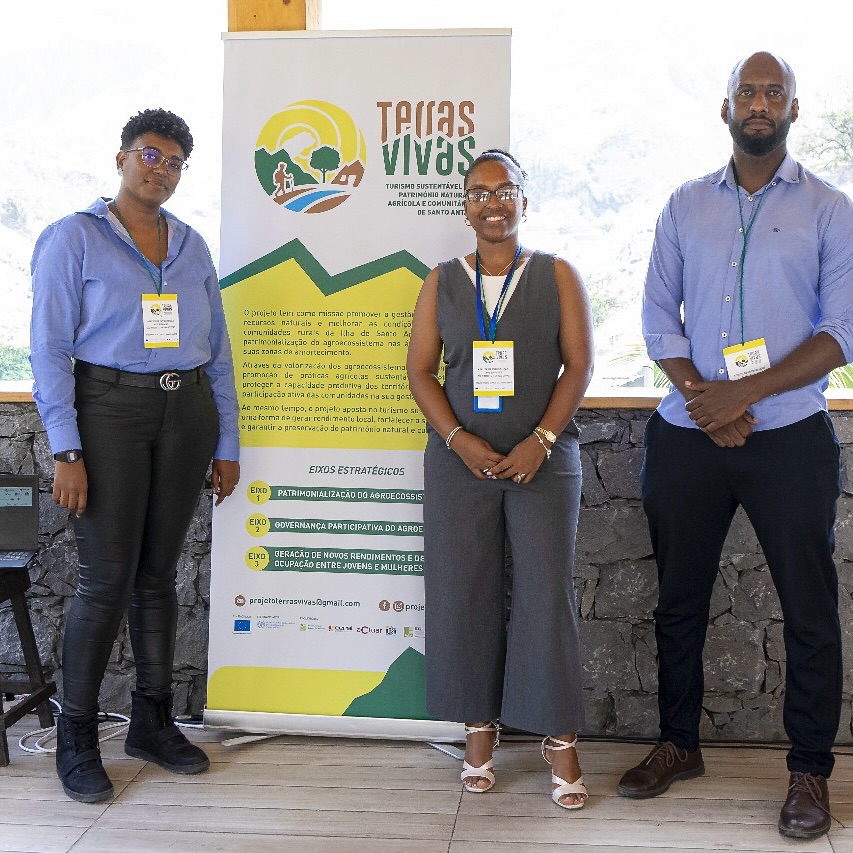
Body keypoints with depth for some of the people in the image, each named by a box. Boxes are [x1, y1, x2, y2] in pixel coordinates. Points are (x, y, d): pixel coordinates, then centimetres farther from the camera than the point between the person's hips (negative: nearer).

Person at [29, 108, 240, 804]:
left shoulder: (191, 246, 14)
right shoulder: (74, 238, 0)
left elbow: (217, 350, 15)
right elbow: (51, 348, -6)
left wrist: (225, 442, 11)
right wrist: (66, 451, -14)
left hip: (186, 412, 4)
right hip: (110, 407, -4)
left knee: (159, 573, 9)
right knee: (107, 577, -6)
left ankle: (152, 721, 21)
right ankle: (77, 738, 8)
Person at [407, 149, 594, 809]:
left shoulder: (557, 276, 5)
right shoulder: (442, 283, 9)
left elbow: (579, 364, -1)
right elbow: (420, 371, 4)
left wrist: (541, 440, -12)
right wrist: (461, 441, -10)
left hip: (543, 458, -2)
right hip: (460, 459, 2)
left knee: (547, 594, -3)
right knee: (464, 594, 4)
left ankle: (560, 738, 7)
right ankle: (480, 728, 17)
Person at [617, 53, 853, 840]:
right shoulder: (685, 206, 9)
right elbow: (659, 319, 5)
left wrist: (744, 392, -15)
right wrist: (706, 403, -9)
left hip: (790, 439, -2)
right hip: (687, 438, 3)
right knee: (679, 600, 11)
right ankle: (679, 745, 27)